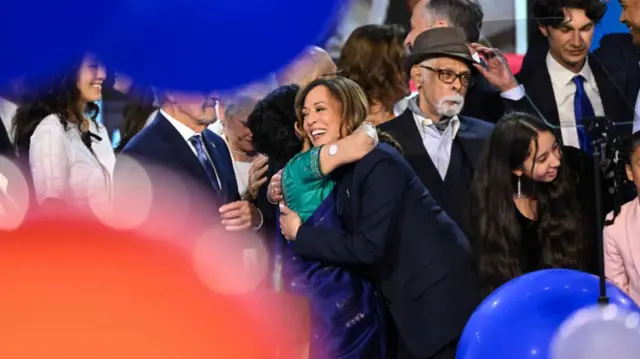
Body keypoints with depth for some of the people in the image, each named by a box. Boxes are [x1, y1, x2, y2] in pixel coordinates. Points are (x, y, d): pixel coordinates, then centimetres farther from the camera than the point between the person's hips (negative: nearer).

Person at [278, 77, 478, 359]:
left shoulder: (379, 163, -19)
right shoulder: (340, 168, 8)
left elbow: (369, 247, -24)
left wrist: (301, 233, -15)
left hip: (437, 296, -9)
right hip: (408, 302, 9)